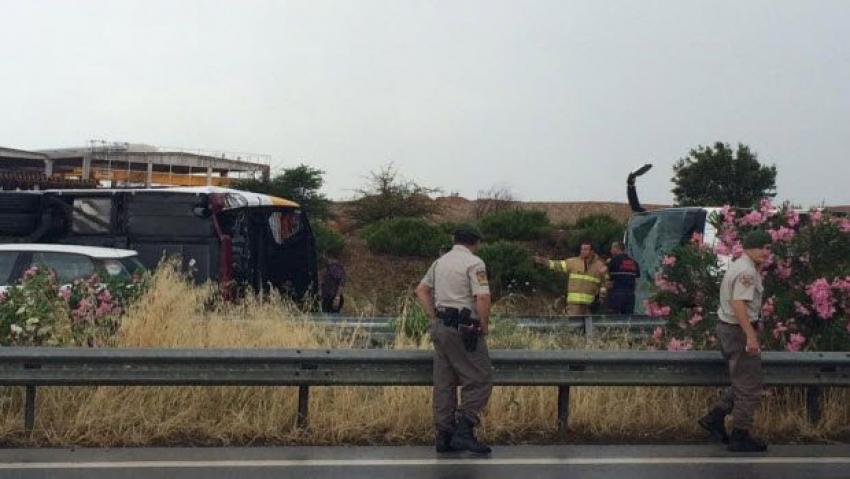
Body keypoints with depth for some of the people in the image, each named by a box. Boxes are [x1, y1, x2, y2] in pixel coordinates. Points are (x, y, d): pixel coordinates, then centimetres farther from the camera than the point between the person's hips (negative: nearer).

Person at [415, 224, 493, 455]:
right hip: (463, 329, -8)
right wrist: (485, 326, -6)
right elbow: (482, 298, -19)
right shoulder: (474, 263, -9)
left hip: (440, 326, 8)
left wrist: (434, 318, 17)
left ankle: (444, 436, 13)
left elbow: (421, 290, 21)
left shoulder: (440, 261, 15)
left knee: (444, 383, 10)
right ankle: (464, 431, -10)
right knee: (479, 379, -3)